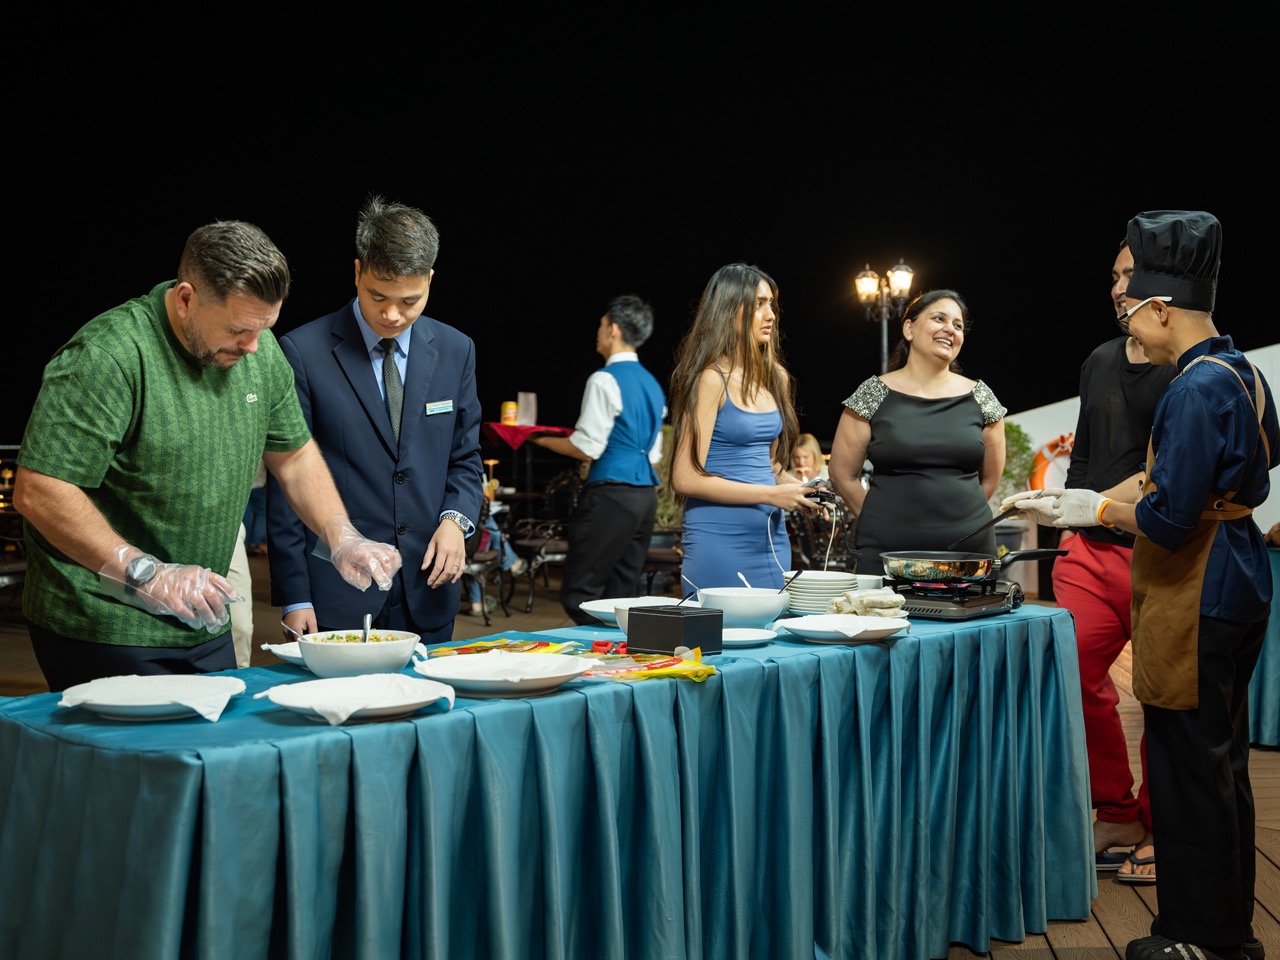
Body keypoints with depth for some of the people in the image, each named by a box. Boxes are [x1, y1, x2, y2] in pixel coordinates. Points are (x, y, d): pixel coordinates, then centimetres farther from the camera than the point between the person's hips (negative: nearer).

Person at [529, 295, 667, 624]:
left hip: (611, 495, -9)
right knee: (622, 595, 10)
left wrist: (542, 439, -1)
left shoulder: (605, 380, -10)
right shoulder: (652, 384, 16)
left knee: (579, 595, -5)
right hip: (646, 494, 9)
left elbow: (587, 448, -14)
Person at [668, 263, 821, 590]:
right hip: (720, 540, -7)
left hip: (772, 536, 7)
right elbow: (686, 478, -16)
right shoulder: (712, 379, -11)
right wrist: (771, 494, -16)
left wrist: (800, 489, 2)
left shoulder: (776, 378, 11)